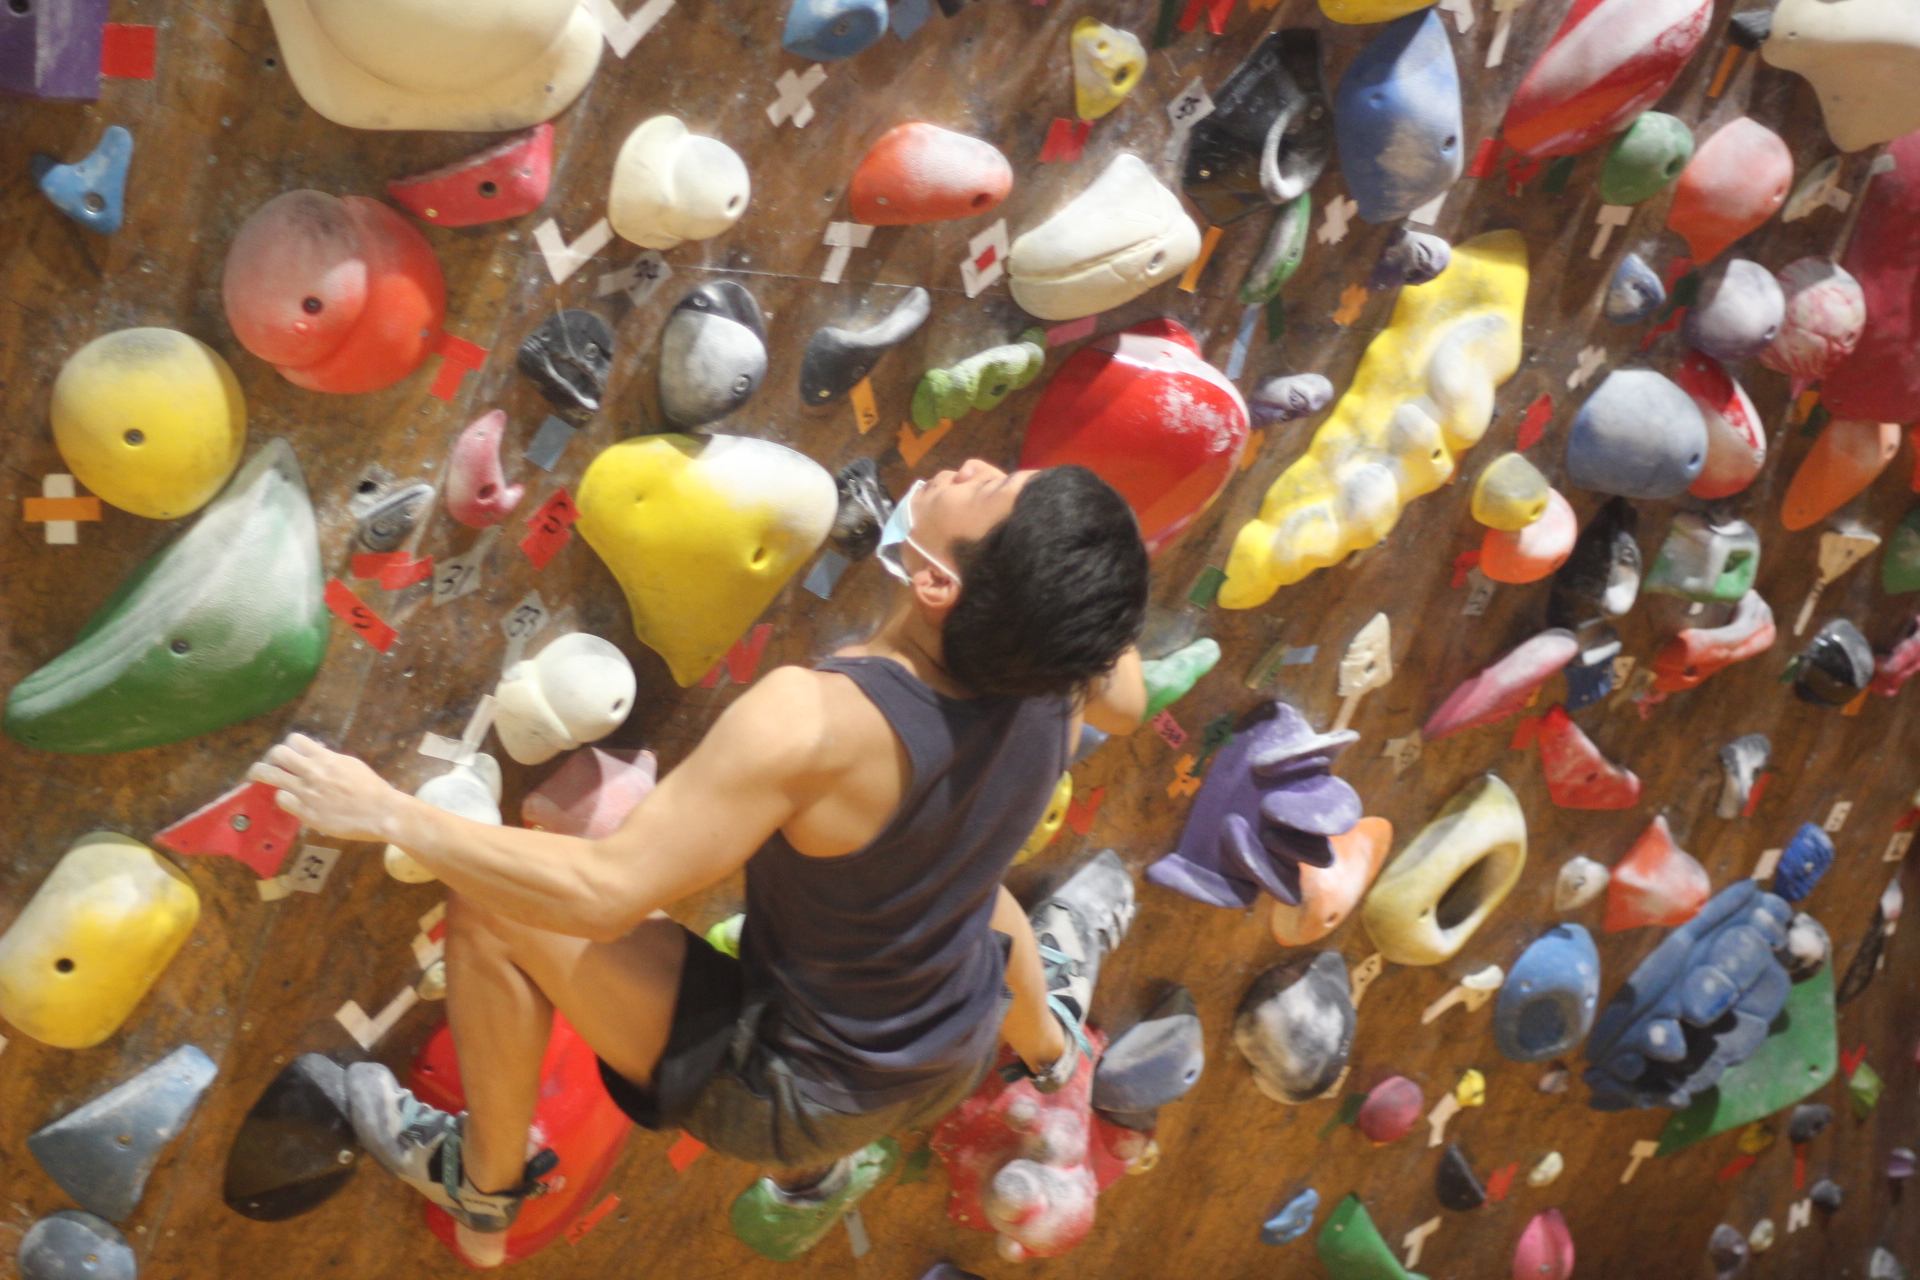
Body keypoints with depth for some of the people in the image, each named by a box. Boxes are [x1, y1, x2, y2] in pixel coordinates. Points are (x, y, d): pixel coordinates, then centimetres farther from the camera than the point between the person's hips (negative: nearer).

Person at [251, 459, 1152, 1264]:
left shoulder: (814, 723, -38)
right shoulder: (1057, 665, -21)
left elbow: (605, 894, -35)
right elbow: (1124, 702, 5)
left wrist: (388, 813, -26)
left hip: (788, 1100, -6)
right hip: (956, 1070, 6)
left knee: (493, 910, -3)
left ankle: (483, 1196, 20)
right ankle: (1046, 1038, 65)